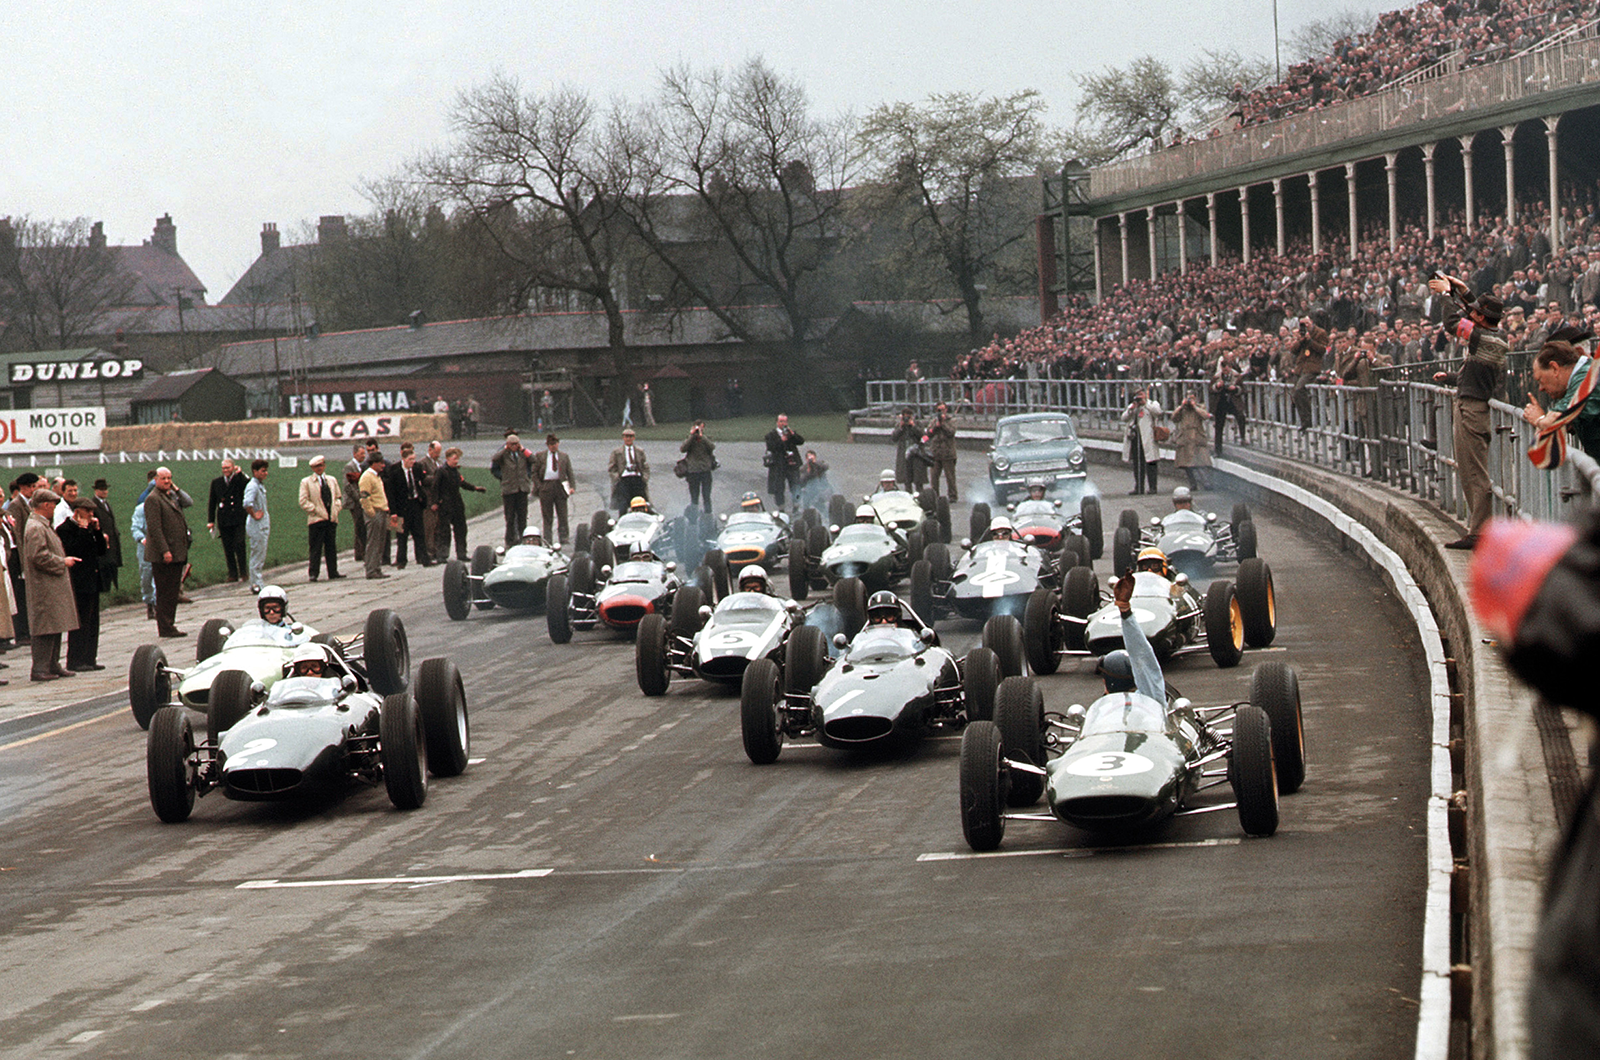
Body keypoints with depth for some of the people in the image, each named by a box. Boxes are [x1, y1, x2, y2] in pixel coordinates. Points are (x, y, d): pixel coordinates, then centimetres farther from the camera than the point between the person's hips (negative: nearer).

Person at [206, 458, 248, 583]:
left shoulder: (239, 479, 2)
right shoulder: (216, 482, 11)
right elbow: (212, 502, 13)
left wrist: (239, 474, -17)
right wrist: (210, 520, 6)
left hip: (238, 520, -3)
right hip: (223, 520, 3)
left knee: (239, 546, -7)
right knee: (228, 549, 5)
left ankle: (243, 573, 0)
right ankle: (232, 574, 10)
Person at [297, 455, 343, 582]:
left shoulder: (331, 480, 17)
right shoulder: (306, 482, 3)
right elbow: (303, 502, -3)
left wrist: (336, 509, 6)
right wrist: (316, 510, -11)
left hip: (332, 519, 4)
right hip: (316, 519, -4)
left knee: (331, 547, 6)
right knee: (315, 548, -6)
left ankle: (333, 572, 11)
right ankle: (312, 574, -4)